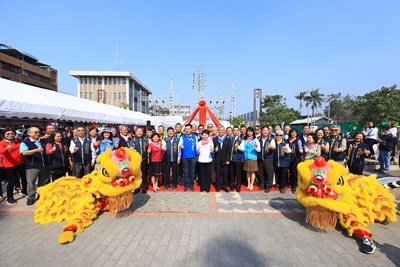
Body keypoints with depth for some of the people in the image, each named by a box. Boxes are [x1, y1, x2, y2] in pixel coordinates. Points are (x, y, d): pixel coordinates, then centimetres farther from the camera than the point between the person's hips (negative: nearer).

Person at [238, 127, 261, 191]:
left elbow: (258, 150, -9)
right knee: (247, 171, 10)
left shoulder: (255, 140, -2)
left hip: (253, 158, -3)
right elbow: (242, 149, 0)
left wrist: (256, 146, -30)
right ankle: (248, 184, 20)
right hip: (246, 158, 3)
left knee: (252, 171, 3)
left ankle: (252, 184, 12)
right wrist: (238, 147, -19)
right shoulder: (244, 140, 6)